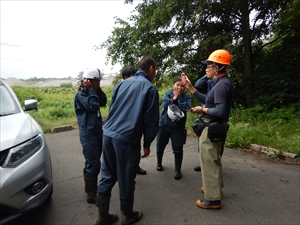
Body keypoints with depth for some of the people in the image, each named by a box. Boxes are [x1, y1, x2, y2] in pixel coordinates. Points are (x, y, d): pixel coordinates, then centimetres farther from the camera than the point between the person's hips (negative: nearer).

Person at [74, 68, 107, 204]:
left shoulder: (92, 93, 14)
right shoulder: (80, 94, -11)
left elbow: (103, 102, 4)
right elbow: (92, 106, -24)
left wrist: (98, 89, -2)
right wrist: (91, 89, -16)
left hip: (97, 132, 9)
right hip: (88, 134, -9)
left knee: (93, 163, 17)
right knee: (93, 164, -7)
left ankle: (90, 187, 33)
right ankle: (91, 195, 5)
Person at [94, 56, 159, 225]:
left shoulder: (122, 84, 16)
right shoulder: (150, 88, -2)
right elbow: (151, 119, -5)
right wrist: (147, 144, 5)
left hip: (108, 134, 6)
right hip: (127, 139, -6)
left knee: (107, 176, 17)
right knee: (126, 179, 10)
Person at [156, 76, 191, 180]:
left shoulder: (186, 96, -3)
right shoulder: (168, 93, -1)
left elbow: (186, 108, -19)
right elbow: (164, 104, -16)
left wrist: (178, 97, -15)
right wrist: (174, 97, -16)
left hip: (178, 127, -1)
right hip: (163, 124, 2)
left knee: (178, 149, -1)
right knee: (160, 146, 14)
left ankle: (178, 170, 16)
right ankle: (159, 163, 38)